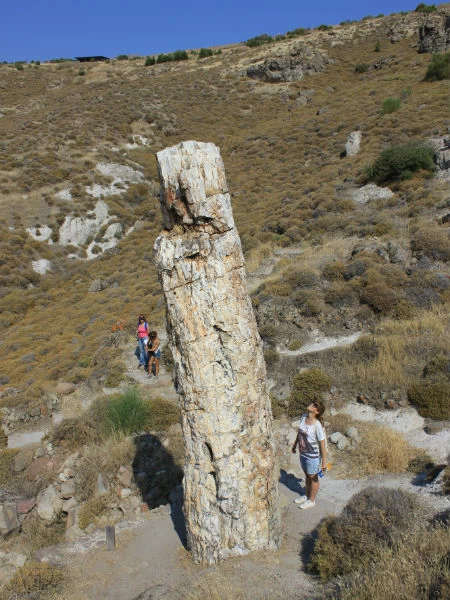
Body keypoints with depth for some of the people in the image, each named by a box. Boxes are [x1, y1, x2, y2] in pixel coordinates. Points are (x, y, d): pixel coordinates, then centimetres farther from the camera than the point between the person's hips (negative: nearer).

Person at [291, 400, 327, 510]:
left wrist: (324, 462, -16)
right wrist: (295, 444, 20)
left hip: (313, 456, -6)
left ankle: (311, 500, 38)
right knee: (307, 475, 26)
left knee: (313, 478, 17)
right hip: (303, 453, 6)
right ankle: (307, 496, 48)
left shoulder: (317, 425, -30)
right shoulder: (303, 417, -10)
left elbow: (322, 444, -22)